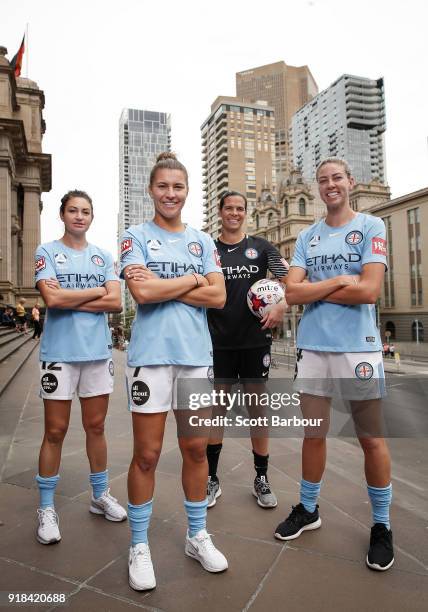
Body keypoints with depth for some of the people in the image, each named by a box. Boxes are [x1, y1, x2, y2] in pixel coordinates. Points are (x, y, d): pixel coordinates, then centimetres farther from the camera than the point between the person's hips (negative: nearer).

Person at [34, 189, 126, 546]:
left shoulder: (103, 257, 10)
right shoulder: (47, 252, 1)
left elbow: (116, 303, -3)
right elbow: (52, 299, -16)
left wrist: (69, 299, -10)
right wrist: (97, 291, -6)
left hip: (98, 352, 3)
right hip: (59, 352, -3)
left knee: (96, 427, 13)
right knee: (55, 431, 4)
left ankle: (101, 495, 30)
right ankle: (47, 508, 21)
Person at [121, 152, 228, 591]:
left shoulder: (202, 240, 12)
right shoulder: (136, 236, 2)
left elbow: (218, 296, 0)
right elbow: (142, 292, -15)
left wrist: (164, 286, -8)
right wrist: (192, 280, -5)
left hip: (196, 354, 4)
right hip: (151, 354, -3)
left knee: (196, 449, 12)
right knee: (147, 455, 5)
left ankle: (197, 536, 32)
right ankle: (139, 547, 26)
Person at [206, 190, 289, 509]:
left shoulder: (261, 247, 6)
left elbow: (290, 277, -3)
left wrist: (282, 305, -20)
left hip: (255, 339, 0)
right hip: (219, 341, 0)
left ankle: (262, 479, 23)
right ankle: (212, 479, 21)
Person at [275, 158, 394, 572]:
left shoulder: (371, 226, 0)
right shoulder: (307, 237, 10)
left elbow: (369, 291, -13)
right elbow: (292, 293, -1)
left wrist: (313, 289, -6)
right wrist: (339, 281, -10)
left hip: (358, 346, -3)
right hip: (312, 346, 3)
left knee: (371, 439, 6)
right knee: (313, 434, 13)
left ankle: (381, 526, 26)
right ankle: (307, 509, 31)